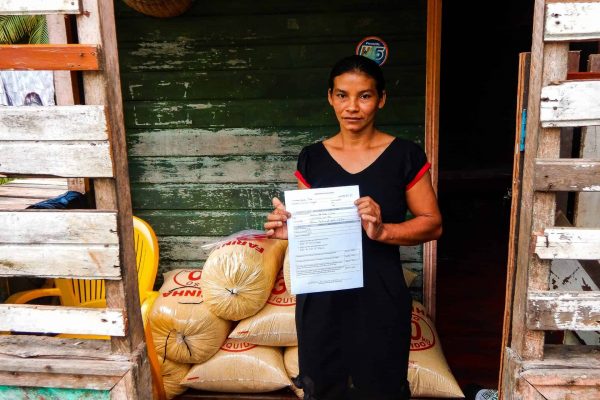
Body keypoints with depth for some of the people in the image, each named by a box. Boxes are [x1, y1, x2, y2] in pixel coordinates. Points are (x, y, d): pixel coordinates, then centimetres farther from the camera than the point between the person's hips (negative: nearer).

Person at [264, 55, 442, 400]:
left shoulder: (405, 155, -5)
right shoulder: (312, 158, 2)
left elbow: (433, 224, -3)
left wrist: (382, 231, -20)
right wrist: (288, 229, -13)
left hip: (379, 299, -2)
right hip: (320, 299, 3)